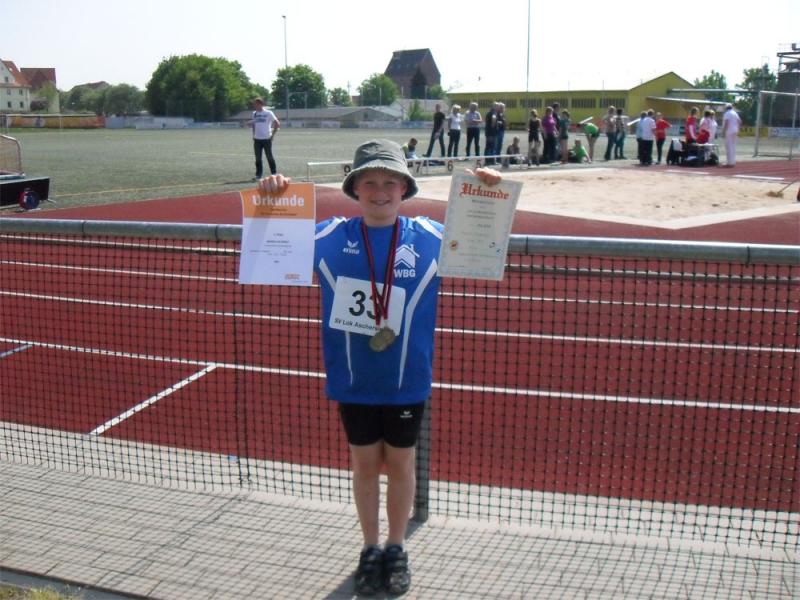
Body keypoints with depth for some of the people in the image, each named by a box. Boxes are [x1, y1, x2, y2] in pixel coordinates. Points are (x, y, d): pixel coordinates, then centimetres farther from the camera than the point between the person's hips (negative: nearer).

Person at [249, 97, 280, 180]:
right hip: (257, 139, 5)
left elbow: (277, 123, -5)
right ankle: (259, 174, 12)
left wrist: (272, 134, -7)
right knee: (258, 158, 5)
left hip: (266, 139, -5)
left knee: (269, 157, 0)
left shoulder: (268, 113, -6)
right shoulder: (254, 114, 9)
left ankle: (274, 173, 10)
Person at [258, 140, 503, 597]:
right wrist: (273, 199, -10)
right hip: (352, 382, 0)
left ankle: (397, 550, 34)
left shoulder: (430, 237, -5)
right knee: (365, 463, 14)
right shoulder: (329, 237, -5)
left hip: (407, 382, 0)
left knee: (400, 463, 14)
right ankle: (371, 549, 32)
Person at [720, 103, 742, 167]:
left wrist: (723, 132, -18)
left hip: (729, 132, -9)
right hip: (735, 131, 9)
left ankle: (730, 162, -12)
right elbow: (740, 122, 17)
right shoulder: (735, 113, 16)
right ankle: (733, 162, 15)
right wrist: (737, 130, 22)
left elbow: (726, 123, -20)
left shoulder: (727, 114, -10)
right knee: (733, 146, 12)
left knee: (729, 147, -8)